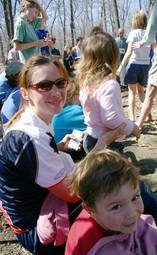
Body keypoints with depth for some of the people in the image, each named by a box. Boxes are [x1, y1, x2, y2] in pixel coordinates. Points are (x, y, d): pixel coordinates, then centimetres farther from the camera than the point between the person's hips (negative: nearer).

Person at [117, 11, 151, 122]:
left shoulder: (133, 33, -8)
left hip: (134, 64, -4)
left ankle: (132, 118, 2)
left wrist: (121, 66, -15)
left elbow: (129, 52, -16)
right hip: (146, 65, 4)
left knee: (132, 92, 6)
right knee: (141, 91, 20)